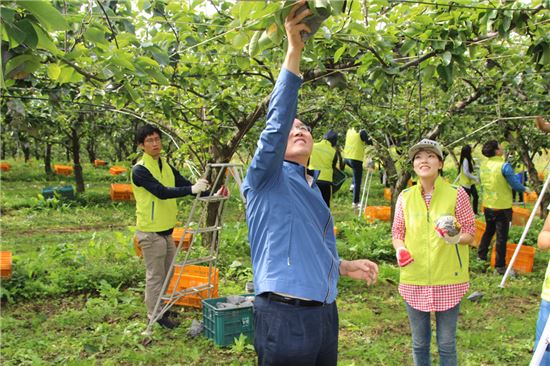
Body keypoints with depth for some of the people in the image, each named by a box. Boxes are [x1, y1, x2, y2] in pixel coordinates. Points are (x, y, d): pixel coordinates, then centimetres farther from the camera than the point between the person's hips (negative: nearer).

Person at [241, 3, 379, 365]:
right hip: (284, 318, -7)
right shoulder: (266, 179, -4)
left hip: (326, 316, 8)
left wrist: (345, 266, 16)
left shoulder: (315, 190, 17)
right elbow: (277, 120, -21)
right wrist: (294, 51, -27)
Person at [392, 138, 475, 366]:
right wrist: (400, 249, -13)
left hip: (448, 281, -2)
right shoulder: (405, 197, 0)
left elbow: (470, 234, -1)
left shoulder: (456, 194, -6)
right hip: (414, 281, 2)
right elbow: (397, 233, 9)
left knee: (446, 343, 10)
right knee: (419, 343, 16)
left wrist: (455, 238, -23)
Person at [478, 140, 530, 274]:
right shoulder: (504, 166, -18)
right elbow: (515, 183, -14)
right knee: (501, 236, 1)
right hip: (502, 207, -6)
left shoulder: (483, 164, 1)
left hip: (487, 205, 6)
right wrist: (525, 189, 5)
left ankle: (481, 255, 29)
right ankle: (499, 266, 5)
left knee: (488, 231, 24)